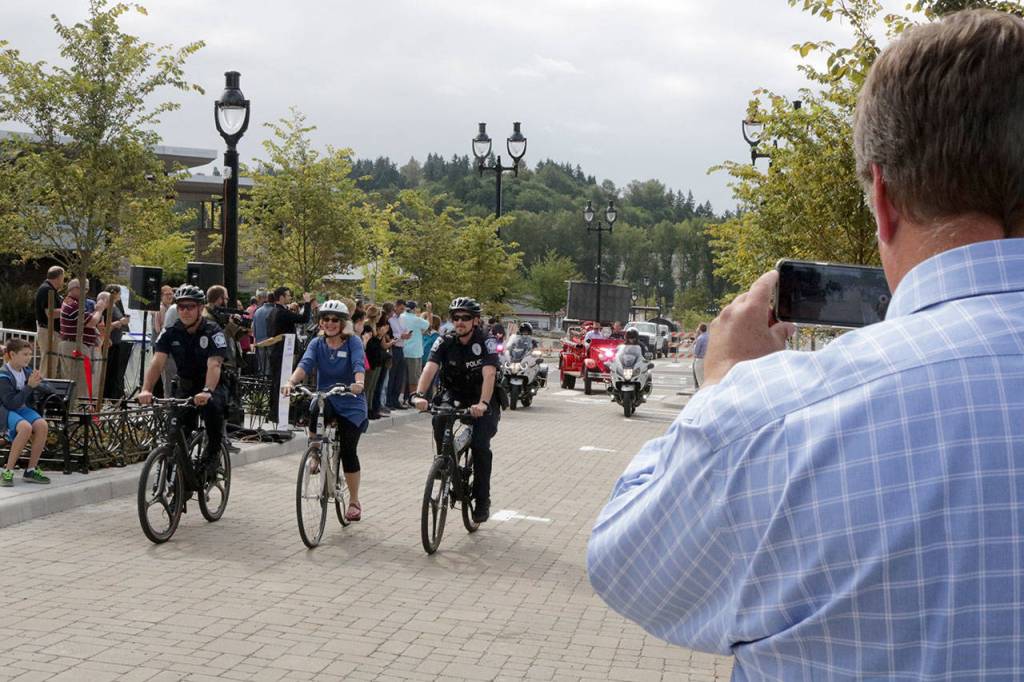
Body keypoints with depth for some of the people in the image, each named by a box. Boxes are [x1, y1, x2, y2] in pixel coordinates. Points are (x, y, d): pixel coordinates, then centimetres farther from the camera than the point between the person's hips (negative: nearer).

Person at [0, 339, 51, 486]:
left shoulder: (27, 372, 6)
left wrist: (37, 382, -4)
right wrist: (30, 386, -20)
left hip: (23, 409, 6)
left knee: (42, 425, -25)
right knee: (26, 427, -36)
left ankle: (31, 470, -13)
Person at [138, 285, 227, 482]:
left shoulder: (213, 332, -18)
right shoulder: (171, 333, -7)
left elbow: (214, 365, -31)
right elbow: (157, 362, -19)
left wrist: (207, 392, -49)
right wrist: (146, 390, -37)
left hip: (212, 386, -3)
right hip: (185, 386, 4)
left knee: (213, 406, -35)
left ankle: (213, 455, -13)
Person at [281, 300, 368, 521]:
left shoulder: (353, 342, -6)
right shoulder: (317, 344, 2)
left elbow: (358, 364, -24)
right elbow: (305, 364, -15)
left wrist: (359, 383, -46)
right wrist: (291, 381, -36)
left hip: (351, 403, -2)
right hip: (325, 398, 2)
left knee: (348, 451, -5)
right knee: (315, 411, -35)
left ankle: (354, 501, 14)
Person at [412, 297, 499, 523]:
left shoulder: (487, 342, -19)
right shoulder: (445, 342, -10)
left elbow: (489, 374, -33)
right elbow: (430, 368, -25)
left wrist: (483, 403, -50)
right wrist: (419, 395, -43)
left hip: (482, 400, -2)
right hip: (454, 394, 3)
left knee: (480, 445, -19)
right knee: (439, 420, -29)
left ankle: (482, 499, -1)